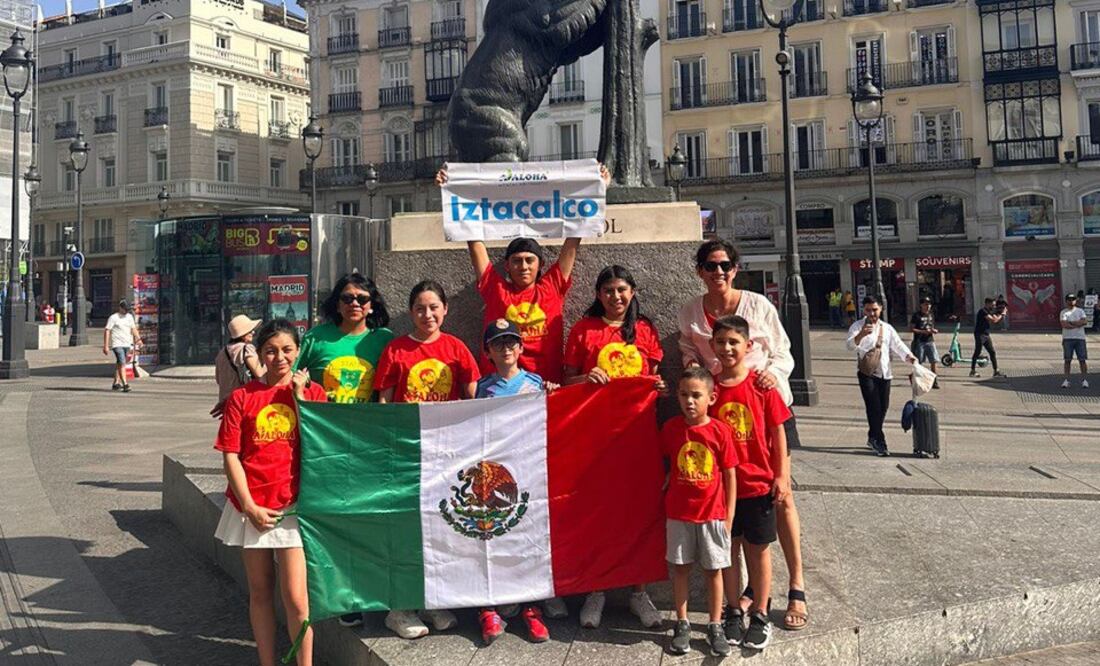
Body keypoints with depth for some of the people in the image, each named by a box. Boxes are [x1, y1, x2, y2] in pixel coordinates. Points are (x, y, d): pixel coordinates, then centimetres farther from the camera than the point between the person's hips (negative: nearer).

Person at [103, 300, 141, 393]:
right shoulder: (113, 318, -6)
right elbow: (107, 331, -7)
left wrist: (138, 338, -2)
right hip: (117, 344, -7)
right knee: (122, 363, -16)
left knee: (119, 363, 15)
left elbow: (133, 329, 17)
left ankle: (116, 383, 23)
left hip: (127, 344, 7)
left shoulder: (130, 317, 14)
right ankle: (125, 384, -21)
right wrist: (106, 346, -11)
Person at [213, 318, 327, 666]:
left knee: (295, 597, -5)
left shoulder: (311, 392, 1)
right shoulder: (242, 397, 2)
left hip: (294, 506, -1)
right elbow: (231, 456, -1)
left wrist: (299, 394, -12)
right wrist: (250, 507, -8)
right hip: (252, 507, 2)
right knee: (260, 592, 12)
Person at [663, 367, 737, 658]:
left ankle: (715, 626, 23)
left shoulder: (720, 431, -10)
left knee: (713, 569, 9)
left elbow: (730, 476, -4)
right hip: (678, 513, 2)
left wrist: (729, 516, -3)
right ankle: (682, 624, 24)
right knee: (680, 567, 10)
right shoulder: (671, 428, -5)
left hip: (713, 514, -1)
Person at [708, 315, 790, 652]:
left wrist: (782, 476, -4)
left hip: (758, 483, -2)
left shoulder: (762, 385, -8)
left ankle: (760, 615, 24)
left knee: (757, 549, 9)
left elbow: (778, 432, -3)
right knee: (729, 548, 12)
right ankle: (734, 613, 27)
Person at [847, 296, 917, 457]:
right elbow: (851, 346, -18)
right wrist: (861, 335, -38)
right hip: (867, 373, -5)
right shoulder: (857, 327, -1)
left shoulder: (887, 328, 13)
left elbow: (897, 344, 6)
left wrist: (908, 356, -14)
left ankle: (873, 438, 26)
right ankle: (879, 442, -9)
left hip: (884, 372, 5)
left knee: (883, 407, 9)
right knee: (874, 407, -12)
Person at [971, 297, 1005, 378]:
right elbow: (994, 320, -22)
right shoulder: (983, 311, -16)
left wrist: (1001, 314, 0)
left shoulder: (990, 312, 13)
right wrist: (1002, 314, -10)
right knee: (977, 352, -6)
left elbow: (997, 321, 15)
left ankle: (996, 371, 9)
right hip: (980, 334, -9)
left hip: (986, 335, 9)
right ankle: (973, 371, 1)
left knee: (992, 352, 6)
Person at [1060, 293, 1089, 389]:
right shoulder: (1063, 312, 5)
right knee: (1067, 360, -1)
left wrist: (1071, 323, -11)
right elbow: (1064, 324, -11)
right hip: (1067, 338, -1)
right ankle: (1066, 380, 2)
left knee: (1082, 360, -1)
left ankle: (1084, 380, 4)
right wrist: (1078, 324, -8)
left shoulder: (1080, 311, 10)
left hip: (1080, 338, 1)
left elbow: (1085, 321, -7)